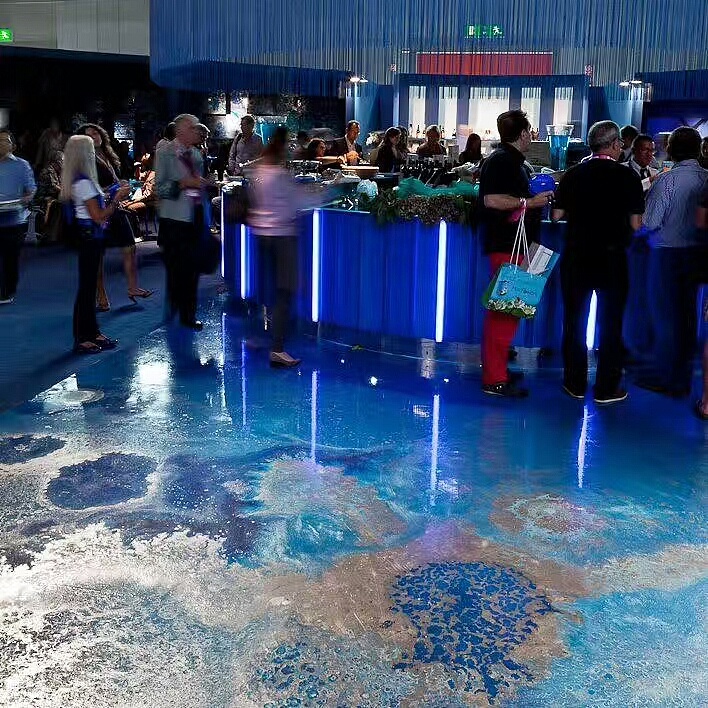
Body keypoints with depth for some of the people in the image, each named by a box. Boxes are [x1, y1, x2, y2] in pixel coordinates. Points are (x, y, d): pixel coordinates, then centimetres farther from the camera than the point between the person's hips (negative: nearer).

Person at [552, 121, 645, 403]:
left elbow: (557, 215, -1)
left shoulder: (573, 174, -2)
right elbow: (635, 224, -7)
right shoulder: (628, 177, -7)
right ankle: (606, 388, 12)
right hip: (612, 258, -2)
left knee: (575, 321, 12)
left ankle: (575, 384, 17)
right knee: (610, 324, 8)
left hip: (576, 257, 2)